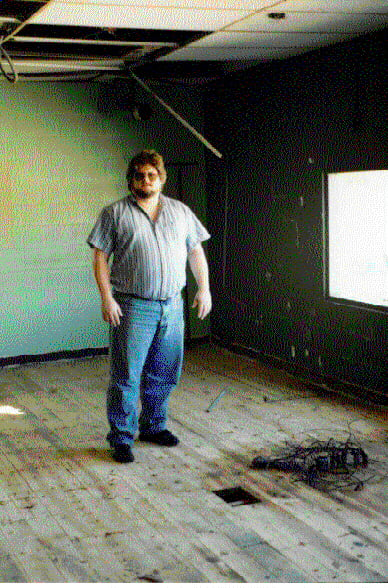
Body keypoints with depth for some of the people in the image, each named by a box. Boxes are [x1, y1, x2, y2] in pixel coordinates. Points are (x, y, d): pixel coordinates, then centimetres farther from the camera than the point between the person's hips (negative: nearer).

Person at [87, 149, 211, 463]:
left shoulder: (181, 211, 13)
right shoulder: (115, 213, 2)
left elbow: (196, 252, 16)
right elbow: (100, 257, -2)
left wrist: (204, 288, 7)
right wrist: (106, 297, -11)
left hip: (172, 306, 4)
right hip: (132, 307, -4)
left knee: (164, 374, 12)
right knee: (126, 376, -3)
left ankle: (154, 426, 29)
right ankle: (122, 438, 6)